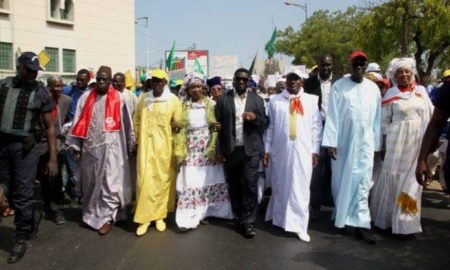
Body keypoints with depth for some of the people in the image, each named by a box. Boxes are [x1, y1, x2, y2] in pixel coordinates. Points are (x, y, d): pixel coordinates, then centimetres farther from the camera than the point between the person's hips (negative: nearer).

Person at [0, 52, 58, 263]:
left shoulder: (41, 92, -2)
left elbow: (49, 127, -1)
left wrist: (53, 159, -7)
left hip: (25, 146, -3)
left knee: (22, 194, 1)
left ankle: (21, 239, 18)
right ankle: (32, 219, 37)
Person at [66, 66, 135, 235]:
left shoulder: (118, 99, -2)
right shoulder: (86, 97, 5)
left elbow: (126, 124, 3)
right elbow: (78, 123, 6)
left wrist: (129, 145, 5)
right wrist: (76, 146, 3)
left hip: (110, 148, -3)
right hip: (89, 148, 3)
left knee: (109, 183, -1)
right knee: (90, 183, 13)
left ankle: (107, 217, 11)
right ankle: (92, 214, 30)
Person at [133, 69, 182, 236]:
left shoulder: (174, 101, -2)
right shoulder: (143, 98, 4)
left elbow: (178, 124, 5)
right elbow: (137, 120, 13)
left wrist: (175, 126, -12)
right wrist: (139, 139, 11)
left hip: (164, 147, -1)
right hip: (146, 146, 1)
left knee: (163, 181, 6)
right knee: (145, 180, -3)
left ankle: (160, 215, 20)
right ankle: (144, 218, 6)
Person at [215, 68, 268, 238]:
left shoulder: (257, 99, 8)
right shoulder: (223, 99, 5)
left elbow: (265, 123, 6)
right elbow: (218, 124, 4)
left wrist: (255, 117, -15)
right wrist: (219, 150, 0)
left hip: (251, 150, -1)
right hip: (230, 150, 1)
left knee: (250, 185, -4)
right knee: (234, 187, 9)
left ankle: (248, 222, 4)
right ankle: (238, 218, 23)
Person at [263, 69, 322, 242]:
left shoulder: (311, 101, 4)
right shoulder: (275, 101, 5)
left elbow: (317, 127, 5)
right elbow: (270, 127, 6)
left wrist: (315, 150, 1)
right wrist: (267, 150, 3)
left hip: (302, 151, 0)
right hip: (280, 151, 1)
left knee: (300, 188, 1)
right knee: (280, 186, 11)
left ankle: (299, 225, 8)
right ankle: (280, 217, 27)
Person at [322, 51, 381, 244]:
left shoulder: (373, 88, 6)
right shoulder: (338, 86, -3)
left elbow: (377, 118, 7)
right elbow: (332, 116, -7)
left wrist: (376, 144, 6)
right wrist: (330, 142, -12)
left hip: (365, 143, 2)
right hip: (342, 142, -1)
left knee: (362, 183, -2)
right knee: (341, 181, 10)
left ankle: (361, 224, 1)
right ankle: (339, 215, 29)